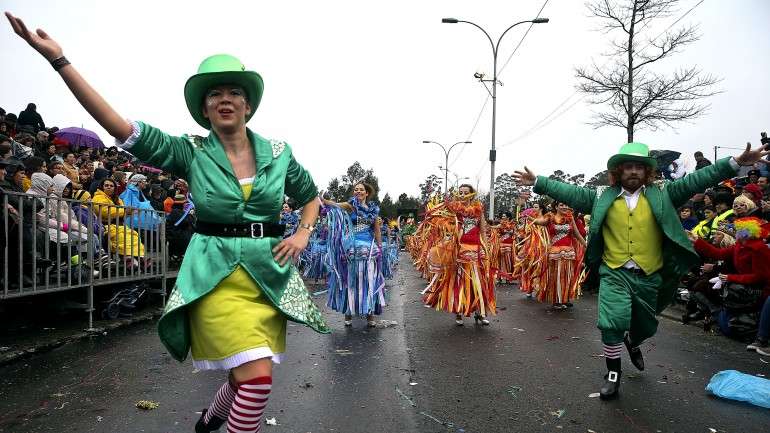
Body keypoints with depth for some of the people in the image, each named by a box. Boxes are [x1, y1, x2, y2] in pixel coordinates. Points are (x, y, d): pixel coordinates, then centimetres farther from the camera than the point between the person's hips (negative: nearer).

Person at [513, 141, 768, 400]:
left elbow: (694, 182, -4)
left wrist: (735, 164, -13)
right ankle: (613, 375, 4)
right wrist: (538, 183, -7)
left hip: (648, 276, 2)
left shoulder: (661, 195, 1)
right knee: (613, 323, -17)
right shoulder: (603, 197, 0)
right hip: (614, 274, -2)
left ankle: (633, 344, 56)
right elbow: (571, 193, -2)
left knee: (645, 326, 20)